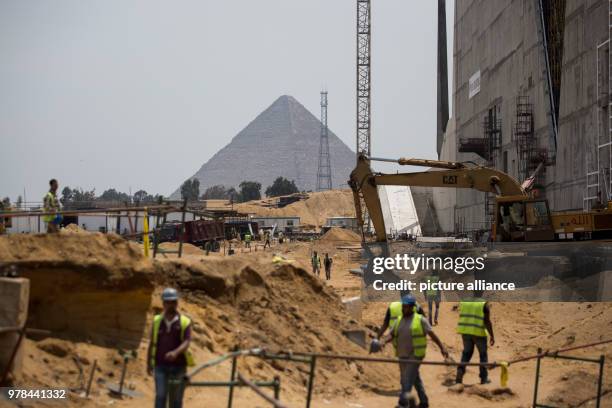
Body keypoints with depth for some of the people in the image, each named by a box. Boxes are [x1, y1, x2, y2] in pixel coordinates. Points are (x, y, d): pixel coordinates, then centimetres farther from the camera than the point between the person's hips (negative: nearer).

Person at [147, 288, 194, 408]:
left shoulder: (185, 322, -3)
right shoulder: (157, 321, 4)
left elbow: (186, 342, -14)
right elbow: (152, 343, 11)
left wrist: (176, 352, -33)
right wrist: (148, 363, 13)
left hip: (178, 367, -1)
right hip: (160, 366, 1)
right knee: (160, 396, -10)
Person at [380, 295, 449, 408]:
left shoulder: (420, 320, -5)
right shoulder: (399, 321, 11)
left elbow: (432, 334, -5)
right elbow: (391, 334, 4)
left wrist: (442, 347, -7)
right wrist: (384, 341, -16)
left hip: (415, 356, -6)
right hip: (402, 356, 6)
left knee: (408, 381, -14)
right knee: (416, 379, 17)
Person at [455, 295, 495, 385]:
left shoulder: (464, 303, 8)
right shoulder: (484, 305, -6)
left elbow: (462, 319, 12)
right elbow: (487, 322, -12)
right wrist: (492, 336, -8)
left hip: (465, 331, 4)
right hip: (478, 332, -4)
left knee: (466, 353, 18)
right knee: (483, 354, 12)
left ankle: (460, 371, 0)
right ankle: (484, 378, 15)